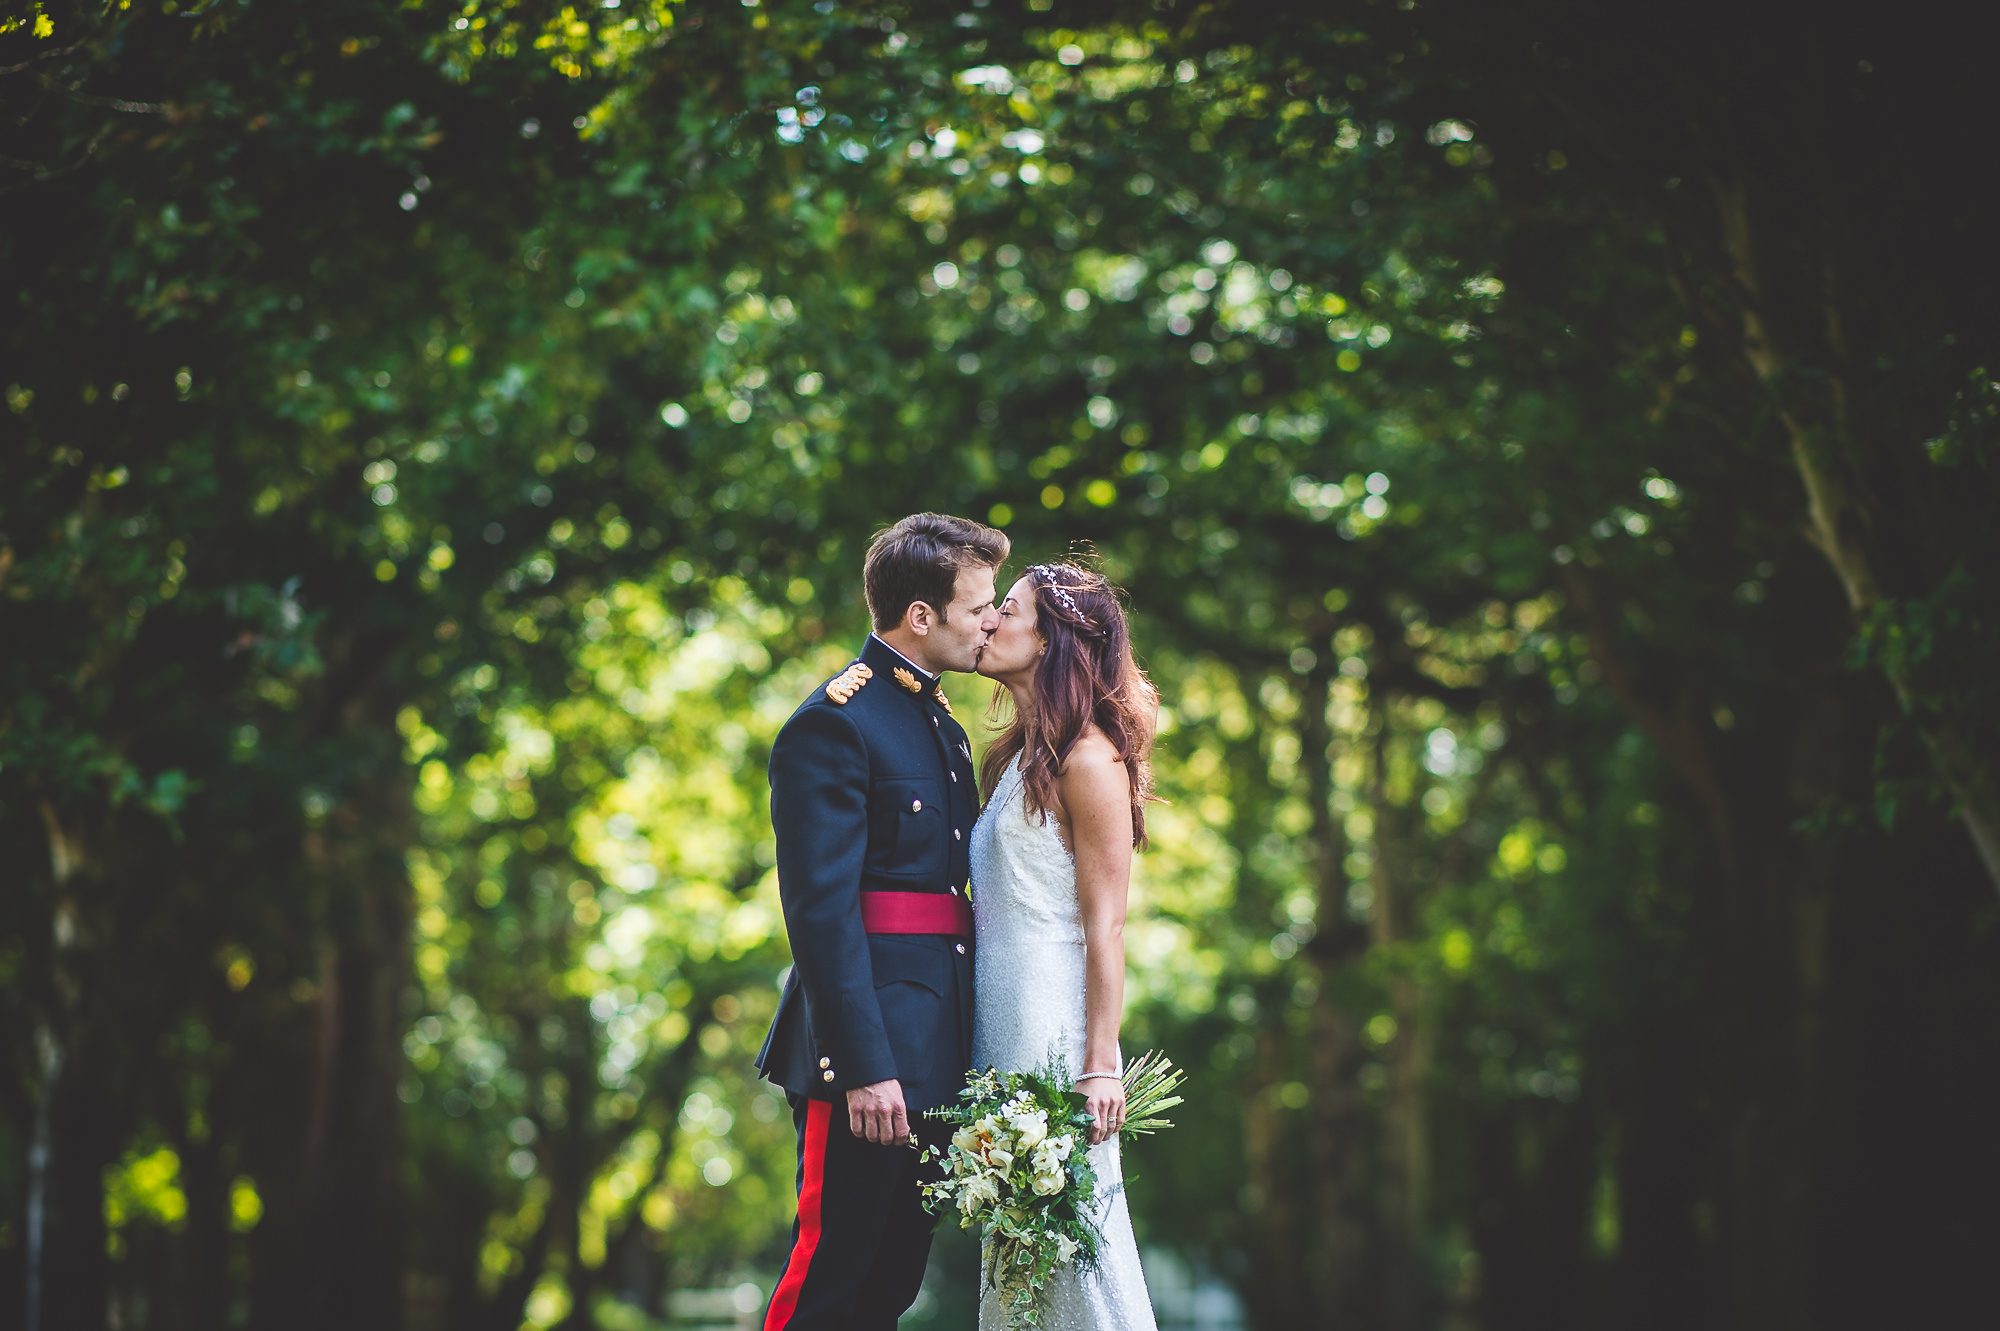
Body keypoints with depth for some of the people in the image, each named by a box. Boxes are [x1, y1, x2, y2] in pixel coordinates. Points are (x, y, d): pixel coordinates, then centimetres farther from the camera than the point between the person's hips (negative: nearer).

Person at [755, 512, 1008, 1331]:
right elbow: (821, 910, -17)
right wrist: (863, 1068, -22)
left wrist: (963, 1045, 16)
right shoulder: (834, 724, -12)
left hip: (931, 1051, 9)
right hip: (868, 1055, -9)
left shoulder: (943, 727, 18)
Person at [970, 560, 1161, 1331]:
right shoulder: (1019, 757, 16)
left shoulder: (1088, 761, -11)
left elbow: (1105, 926, -14)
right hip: (1004, 1023, 9)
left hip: (1056, 1025, -9)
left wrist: (1099, 1066, -18)